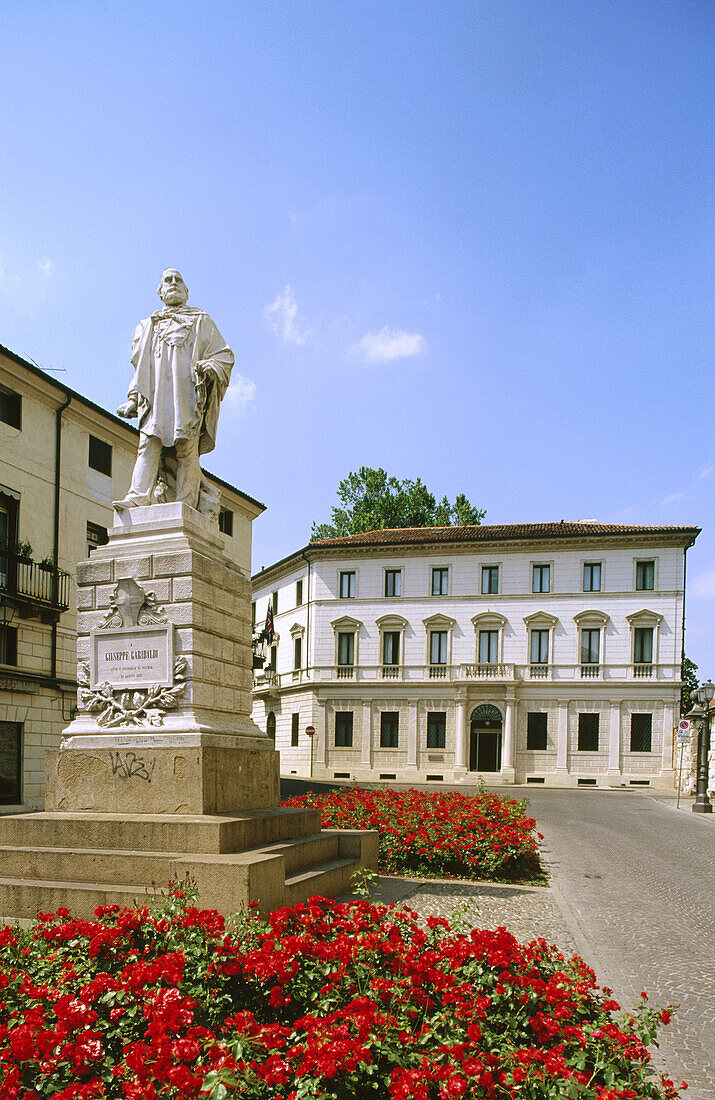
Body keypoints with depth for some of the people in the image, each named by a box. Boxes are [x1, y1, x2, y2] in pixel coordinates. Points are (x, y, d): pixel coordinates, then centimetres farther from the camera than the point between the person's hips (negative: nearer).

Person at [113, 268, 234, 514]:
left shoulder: (200, 321, 22)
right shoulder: (149, 325, 30)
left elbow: (224, 355, 13)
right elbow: (140, 369, 28)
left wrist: (209, 368, -9)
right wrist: (134, 397, 16)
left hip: (187, 392, -3)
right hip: (155, 396, 3)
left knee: (185, 450, -14)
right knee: (149, 443, -14)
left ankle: (187, 502, -18)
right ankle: (138, 496, -25)